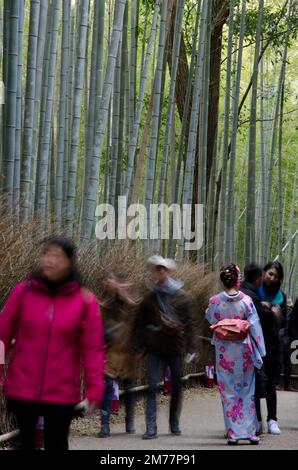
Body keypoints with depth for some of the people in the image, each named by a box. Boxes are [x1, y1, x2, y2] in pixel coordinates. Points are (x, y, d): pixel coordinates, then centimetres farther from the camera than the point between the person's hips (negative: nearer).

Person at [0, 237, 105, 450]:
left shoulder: (85, 300, -4)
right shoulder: (23, 292, -1)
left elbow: (93, 348, -3)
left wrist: (95, 387, -9)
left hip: (62, 393, -1)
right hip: (22, 390, 1)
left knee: (56, 445, 5)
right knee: (25, 443, 11)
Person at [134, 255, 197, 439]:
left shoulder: (181, 296, -2)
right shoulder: (150, 297, 4)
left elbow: (190, 323, -1)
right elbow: (140, 322, 9)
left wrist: (191, 347, -5)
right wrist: (141, 344, 3)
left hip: (176, 348, -1)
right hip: (154, 348, 1)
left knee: (177, 387, 9)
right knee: (152, 387, -7)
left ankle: (174, 424, 25)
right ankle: (151, 429, -9)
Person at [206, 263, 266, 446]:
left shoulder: (215, 301, -8)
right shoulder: (246, 300, -11)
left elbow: (210, 319, 10)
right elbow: (254, 326, -7)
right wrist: (259, 351, -1)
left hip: (224, 352, 1)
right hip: (243, 350, -1)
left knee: (228, 391, 7)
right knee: (247, 390, 11)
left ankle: (233, 433, 7)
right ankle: (250, 431, 12)